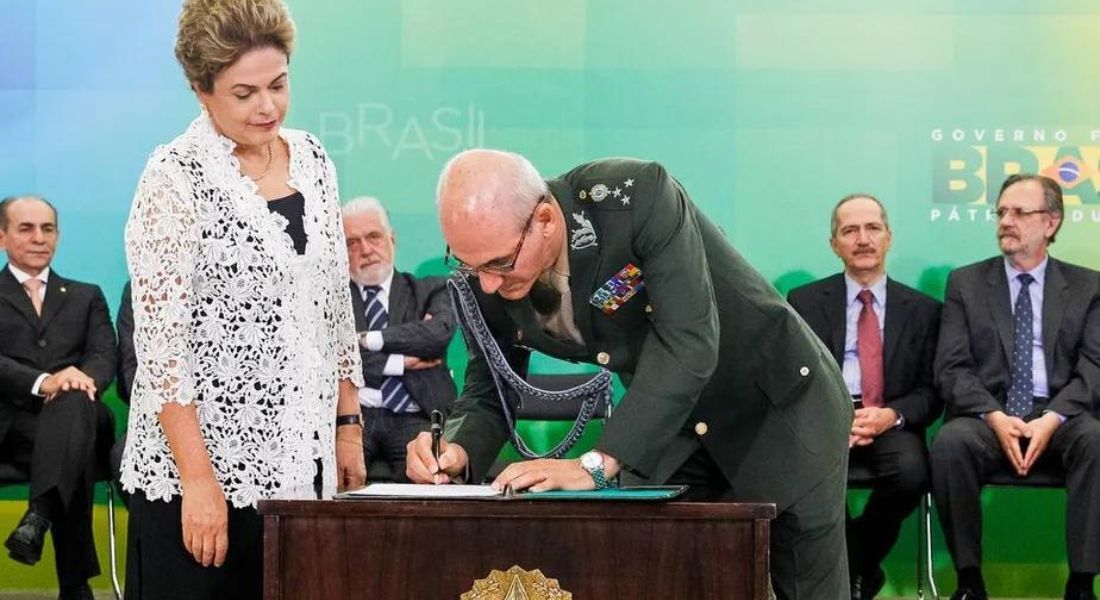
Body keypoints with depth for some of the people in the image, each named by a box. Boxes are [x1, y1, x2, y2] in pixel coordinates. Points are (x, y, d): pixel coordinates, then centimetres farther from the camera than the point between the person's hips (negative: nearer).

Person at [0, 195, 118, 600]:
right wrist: (42, 382, -22)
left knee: (73, 401, -38)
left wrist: (84, 380, -17)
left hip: (74, 416, 2)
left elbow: (105, 357, 11)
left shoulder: (86, 297, 29)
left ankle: (39, 515, -54)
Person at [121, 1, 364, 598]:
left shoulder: (312, 160, 9)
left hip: (301, 462, 5)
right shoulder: (174, 177, -10)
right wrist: (198, 481, -18)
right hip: (200, 466, -5)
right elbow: (159, 340, -14)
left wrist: (348, 425, 11)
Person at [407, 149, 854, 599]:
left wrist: (598, 464, -40)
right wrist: (458, 450, -24)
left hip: (778, 403, -5)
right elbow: (489, 391, -2)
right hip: (675, 429, 5)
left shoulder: (637, 197, -32)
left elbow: (688, 342, -37)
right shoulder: (483, 275, -14)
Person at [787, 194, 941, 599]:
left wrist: (892, 415, -15)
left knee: (911, 472, -34)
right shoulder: (804, 303, 11)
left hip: (890, 425, 1)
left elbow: (930, 392, 8)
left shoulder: (922, 310, 13)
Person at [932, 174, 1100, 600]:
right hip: (986, 418, 0)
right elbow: (952, 368, 2)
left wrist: (1052, 419, -17)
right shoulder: (965, 283, 12)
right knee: (950, 444, -34)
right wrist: (995, 417, -16)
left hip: (1060, 420, 0)